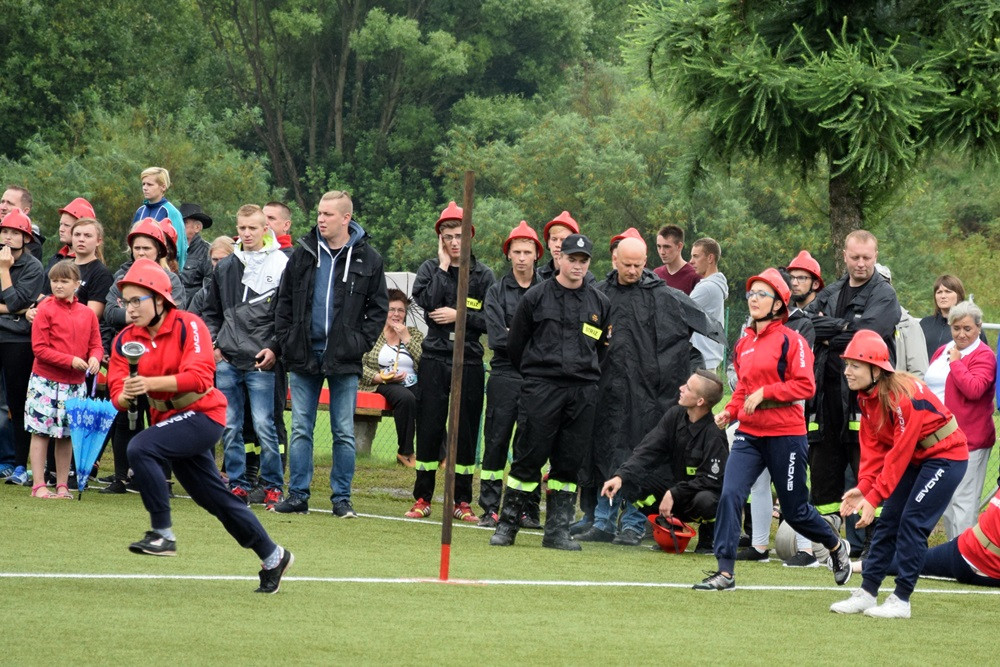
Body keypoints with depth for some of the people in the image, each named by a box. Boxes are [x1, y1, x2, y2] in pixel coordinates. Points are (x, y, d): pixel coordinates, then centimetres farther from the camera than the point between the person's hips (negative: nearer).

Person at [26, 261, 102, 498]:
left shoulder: (87, 314, 5)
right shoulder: (46, 309, -8)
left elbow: (96, 345, 9)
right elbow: (39, 348, -12)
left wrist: (94, 358, -15)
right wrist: (70, 360, -18)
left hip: (75, 383, 4)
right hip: (46, 381, -4)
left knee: (67, 435, 10)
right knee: (41, 432, -1)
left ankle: (62, 486, 17)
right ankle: (38, 485, 3)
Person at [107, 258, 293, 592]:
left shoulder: (188, 326, -15)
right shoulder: (126, 340, 2)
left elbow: (200, 376, -28)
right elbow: (117, 392, -6)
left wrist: (151, 383, -38)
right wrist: (126, 396, -31)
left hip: (202, 413, -7)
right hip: (170, 419, 7)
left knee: (141, 448, -28)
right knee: (216, 499, 13)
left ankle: (162, 533, -24)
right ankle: (272, 557, 29)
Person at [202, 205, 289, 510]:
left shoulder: (281, 266, -1)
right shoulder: (225, 267, 13)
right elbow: (211, 311, 23)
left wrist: (275, 348, -9)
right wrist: (212, 342, 8)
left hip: (261, 362, -5)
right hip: (226, 361, 5)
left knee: (264, 426, -7)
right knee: (230, 427, 5)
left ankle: (273, 486, 3)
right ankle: (238, 485, 12)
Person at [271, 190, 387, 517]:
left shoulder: (367, 259, 0)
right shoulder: (303, 253, 5)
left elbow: (379, 307, 5)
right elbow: (284, 301, 11)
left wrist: (361, 342, -6)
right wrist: (285, 341, 1)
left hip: (344, 359, -2)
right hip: (304, 355, 2)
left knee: (344, 433, 2)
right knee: (301, 430, 4)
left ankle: (341, 498, 8)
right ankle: (298, 496, 9)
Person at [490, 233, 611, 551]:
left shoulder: (599, 303, 11)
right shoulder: (536, 296, 2)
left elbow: (602, 346, 21)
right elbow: (515, 342, 9)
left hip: (582, 393, 3)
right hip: (540, 390, -3)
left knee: (569, 462, 3)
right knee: (528, 458, -5)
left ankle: (557, 530, 8)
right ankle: (507, 524, 1)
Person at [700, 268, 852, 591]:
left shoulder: (790, 340, -8)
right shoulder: (744, 344, 11)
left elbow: (805, 385, -14)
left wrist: (764, 393, -20)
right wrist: (730, 411, 5)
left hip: (785, 434, -5)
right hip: (749, 433, 5)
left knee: (794, 510, 7)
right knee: (730, 495, -14)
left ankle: (836, 546, 36)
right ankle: (725, 572, -12)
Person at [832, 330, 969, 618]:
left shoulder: (903, 396, -29)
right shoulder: (866, 397, -2)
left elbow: (899, 454, -28)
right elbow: (873, 446, -2)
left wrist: (874, 497, -28)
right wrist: (863, 488, -16)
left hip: (945, 455, -9)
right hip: (916, 457, 9)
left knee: (912, 522, -13)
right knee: (888, 519, 5)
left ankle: (901, 600, -9)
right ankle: (867, 593, 8)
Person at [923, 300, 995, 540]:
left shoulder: (984, 356, -8)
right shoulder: (942, 352, 15)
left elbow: (974, 389, -24)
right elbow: (930, 386, 26)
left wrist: (956, 362, -15)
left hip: (968, 439, -8)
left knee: (962, 501, -8)